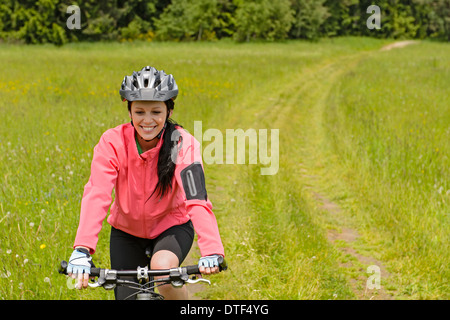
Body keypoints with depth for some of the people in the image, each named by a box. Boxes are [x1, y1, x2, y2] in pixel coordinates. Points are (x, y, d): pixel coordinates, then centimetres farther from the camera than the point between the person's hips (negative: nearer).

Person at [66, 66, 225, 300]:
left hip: (172, 226, -2)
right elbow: (96, 195, -31)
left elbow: (197, 199, -35)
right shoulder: (113, 142, -20)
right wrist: (82, 250, -46)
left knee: (162, 267, -31)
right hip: (127, 231, 2)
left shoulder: (183, 144, -22)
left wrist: (212, 252, -50)